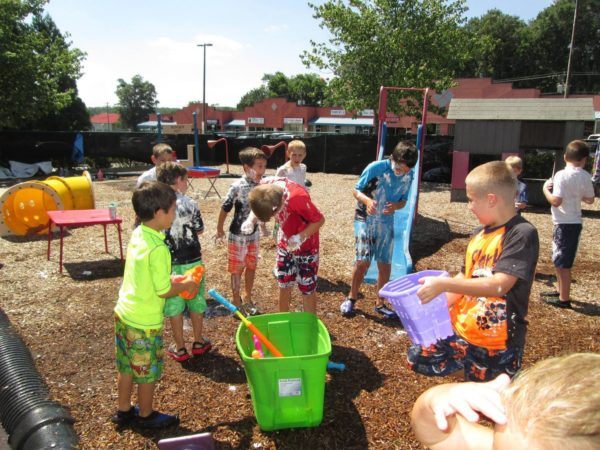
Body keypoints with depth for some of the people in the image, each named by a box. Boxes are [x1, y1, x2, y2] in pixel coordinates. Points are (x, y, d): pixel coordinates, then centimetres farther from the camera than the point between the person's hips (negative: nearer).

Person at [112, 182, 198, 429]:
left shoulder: (137, 234, -1)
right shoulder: (158, 249, -27)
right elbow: (163, 291, -22)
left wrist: (173, 279, 8)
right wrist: (186, 285, -6)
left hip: (123, 313, 8)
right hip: (145, 322, -8)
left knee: (127, 367, 23)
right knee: (147, 372, 14)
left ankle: (123, 410, 41)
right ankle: (146, 416, 34)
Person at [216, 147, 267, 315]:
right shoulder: (237, 186, -21)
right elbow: (225, 208, -11)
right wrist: (219, 229, -2)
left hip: (254, 233, 5)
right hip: (238, 234, -5)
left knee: (251, 266, 16)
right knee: (237, 268, 8)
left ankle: (247, 298, 35)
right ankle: (236, 302, 24)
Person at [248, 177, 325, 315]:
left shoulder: (297, 197, -38)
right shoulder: (265, 187, -21)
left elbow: (320, 220, -23)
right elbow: (260, 206, 2)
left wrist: (301, 237, -34)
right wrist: (251, 219, -17)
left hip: (306, 245, -5)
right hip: (284, 242, 5)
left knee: (307, 290, 6)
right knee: (284, 286, 15)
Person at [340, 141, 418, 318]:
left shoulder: (409, 176, -4)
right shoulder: (376, 168, -18)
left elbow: (403, 201, 6)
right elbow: (356, 190, -9)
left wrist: (395, 206, -18)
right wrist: (367, 200, -31)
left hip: (386, 223, 4)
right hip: (365, 219, -4)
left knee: (385, 264, 5)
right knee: (363, 261, -10)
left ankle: (380, 303, 23)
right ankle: (351, 298, 13)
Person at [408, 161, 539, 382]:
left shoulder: (522, 234, -18)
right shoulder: (480, 234, 3)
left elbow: (498, 285, -29)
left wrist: (443, 284, -32)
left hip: (499, 344, -6)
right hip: (461, 331, 6)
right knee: (418, 359, 5)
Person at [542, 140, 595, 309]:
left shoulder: (561, 175, -17)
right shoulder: (585, 176, 3)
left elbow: (556, 201, -22)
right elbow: (590, 199, 13)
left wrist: (545, 189, -7)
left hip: (564, 223, -7)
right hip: (575, 222, 7)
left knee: (562, 263, 1)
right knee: (560, 260, 21)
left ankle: (564, 299, 8)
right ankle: (560, 291, 34)